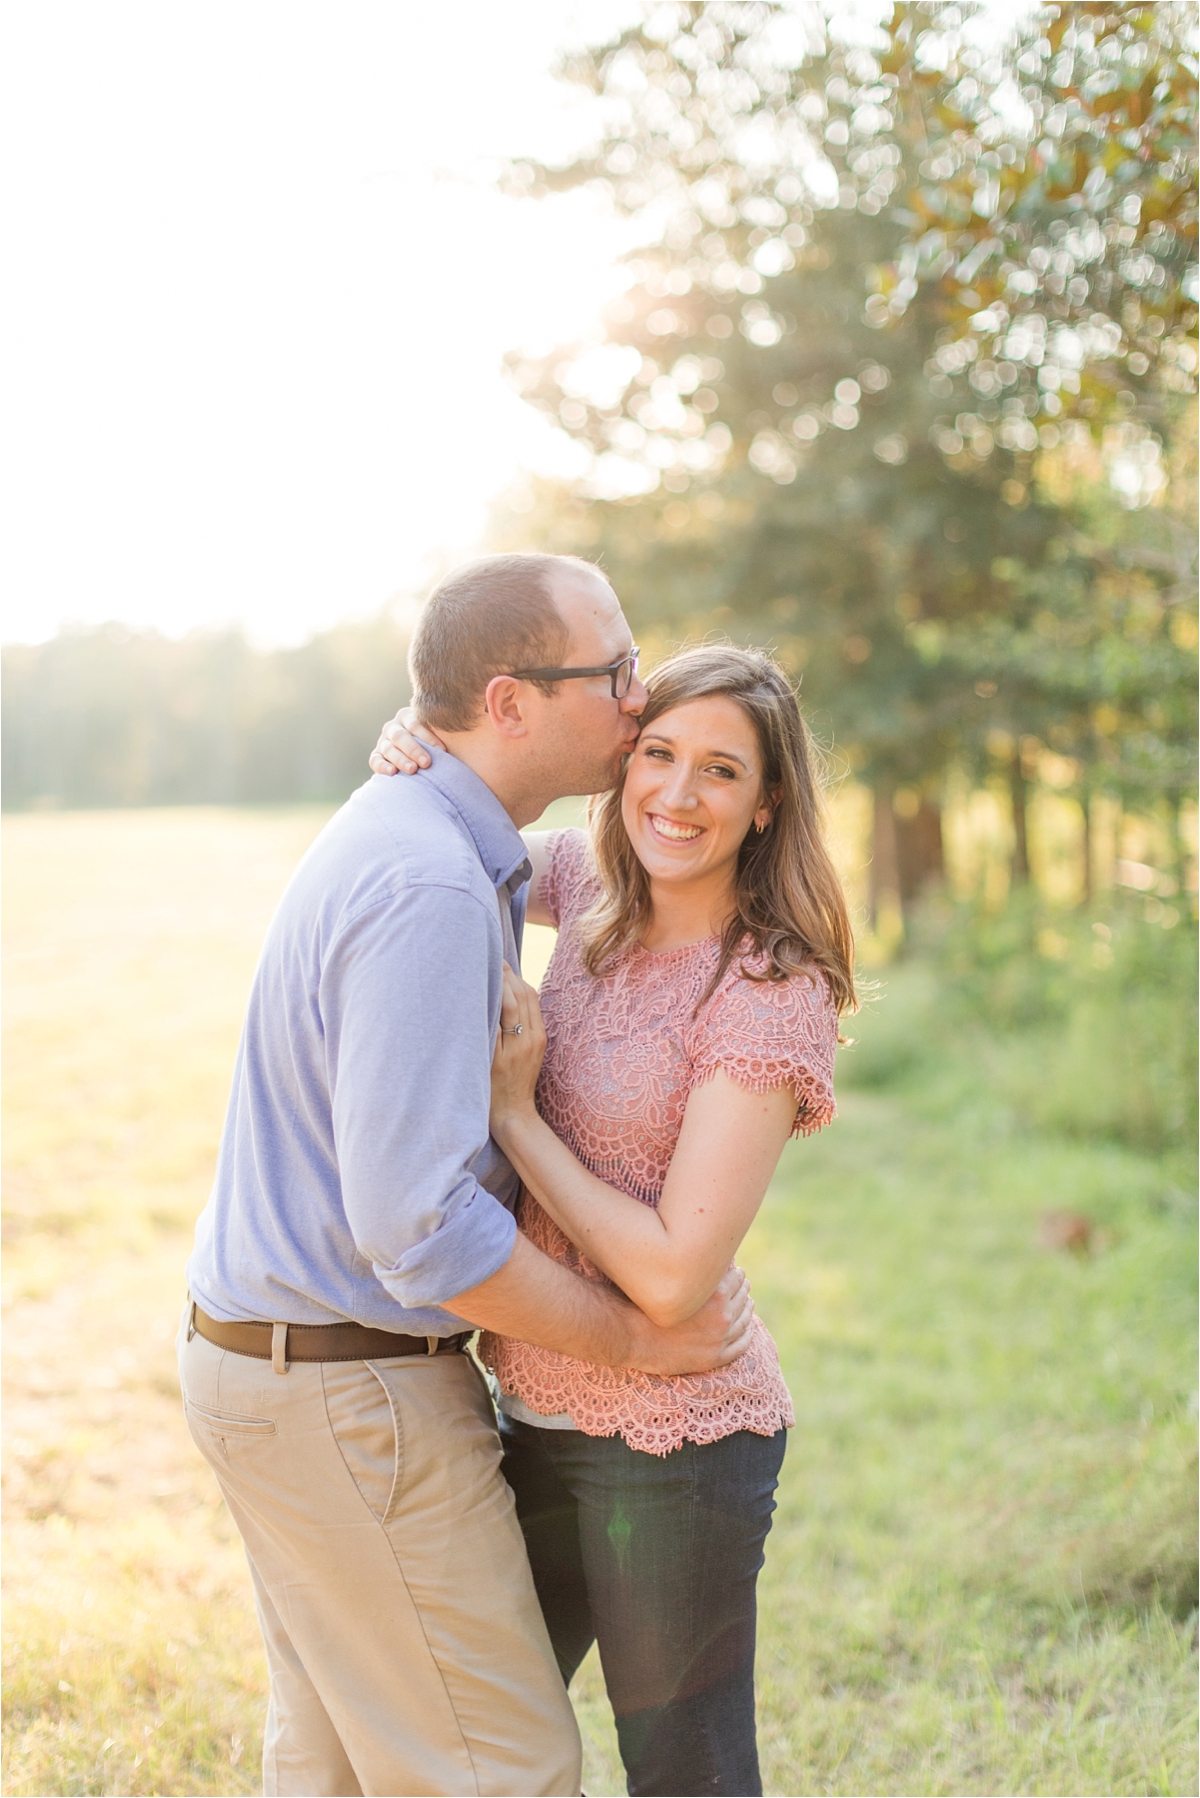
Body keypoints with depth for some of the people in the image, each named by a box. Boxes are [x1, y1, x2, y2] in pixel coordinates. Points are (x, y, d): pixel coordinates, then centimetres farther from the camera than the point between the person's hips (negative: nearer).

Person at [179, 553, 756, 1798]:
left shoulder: (403, 831, 8)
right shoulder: (428, 888, -25)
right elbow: (417, 1222, -29)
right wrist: (636, 1338, -16)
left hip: (270, 1355, 10)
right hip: (352, 1394, -10)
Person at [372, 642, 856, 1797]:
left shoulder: (772, 997, -19)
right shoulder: (592, 896, 1)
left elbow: (672, 1276, -24)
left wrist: (514, 1114, -17)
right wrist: (416, 764, -1)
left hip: (672, 1442, -7)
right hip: (538, 1416, 7)